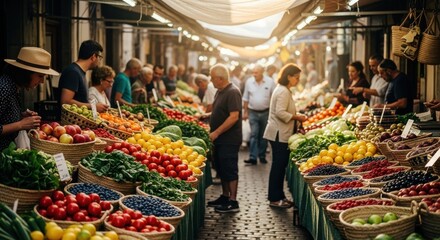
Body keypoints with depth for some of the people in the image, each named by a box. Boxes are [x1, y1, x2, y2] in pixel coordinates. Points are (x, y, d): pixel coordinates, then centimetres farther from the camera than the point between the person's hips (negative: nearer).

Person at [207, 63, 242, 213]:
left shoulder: (232, 92, -17)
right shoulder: (220, 92, 13)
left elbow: (234, 116, -23)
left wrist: (216, 132, -22)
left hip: (229, 140, -9)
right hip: (220, 139, 9)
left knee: (230, 170, -4)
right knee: (221, 169, 16)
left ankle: (233, 202, 2)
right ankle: (225, 197, 27)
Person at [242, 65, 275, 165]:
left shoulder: (270, 82, -5)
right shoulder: (249, 82, 0)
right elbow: (245, 99, 7)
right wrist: (245, 112, 6)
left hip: (266, 112, 0)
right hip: (253, 112, 0)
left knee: (263, 136, 8)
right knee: (254, 135, -7)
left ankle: (262, 156, 19)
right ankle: (253, 157, -10)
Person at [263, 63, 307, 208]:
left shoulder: (283, 90, 17)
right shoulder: (283, 92, -16)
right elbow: (280, 113, -25)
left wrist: (296, 116, 13)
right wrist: (296, 117, -16)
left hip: (280, 134, 11)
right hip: (279, 135, -11)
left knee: (280, 165, 13)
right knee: (279, 166, -5)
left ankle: (278, 196, 20)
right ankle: (275, 199, 2)